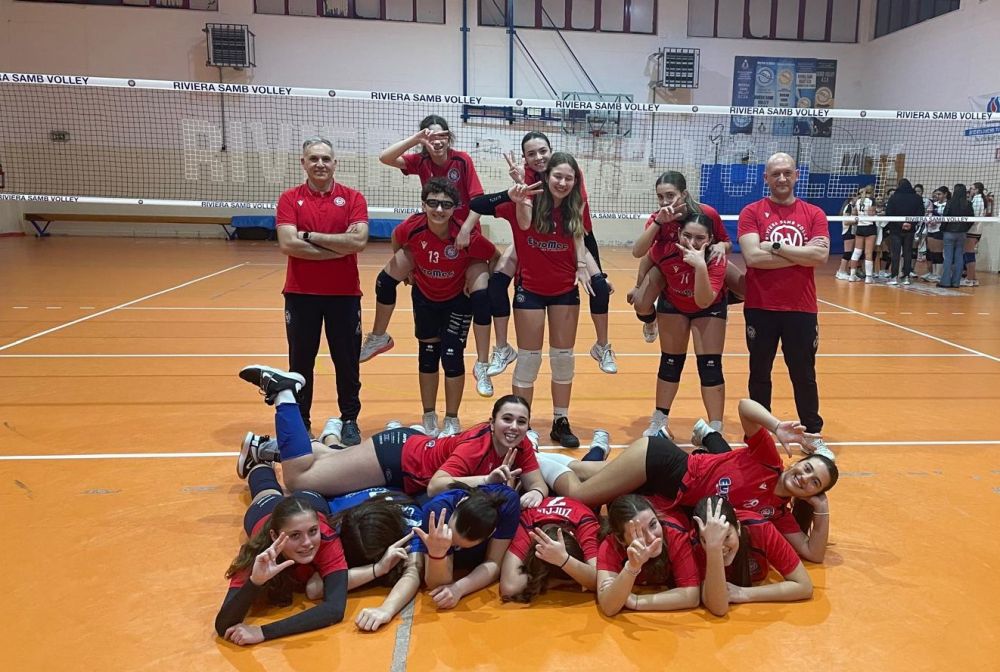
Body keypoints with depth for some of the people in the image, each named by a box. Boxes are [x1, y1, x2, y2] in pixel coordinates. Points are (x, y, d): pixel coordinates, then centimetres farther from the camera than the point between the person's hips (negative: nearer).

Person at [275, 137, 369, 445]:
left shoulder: (353, 198, 0)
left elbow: (359, 241, -16)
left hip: (344, 293, 0)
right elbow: (288, 245, -15)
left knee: (347, 362, 9)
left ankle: (350, 420, 25)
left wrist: (310, 236, -15)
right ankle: (299, 422, 25)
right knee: (300, 362, 10)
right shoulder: (289, 199, 0)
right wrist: (339, 247, -16)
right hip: (301, 293, 1)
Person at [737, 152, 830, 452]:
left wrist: (776, 247, -14)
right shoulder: (751, 212, -1)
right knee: (759, 374, 11)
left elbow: (821, 256, -11)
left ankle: (813, 432, 25)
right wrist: (801, 254, -12)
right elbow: (752, 257, -15)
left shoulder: (814, 214, 5)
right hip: (760, 308, -1)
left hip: (801, 309, 1)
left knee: (804, 375, 10)